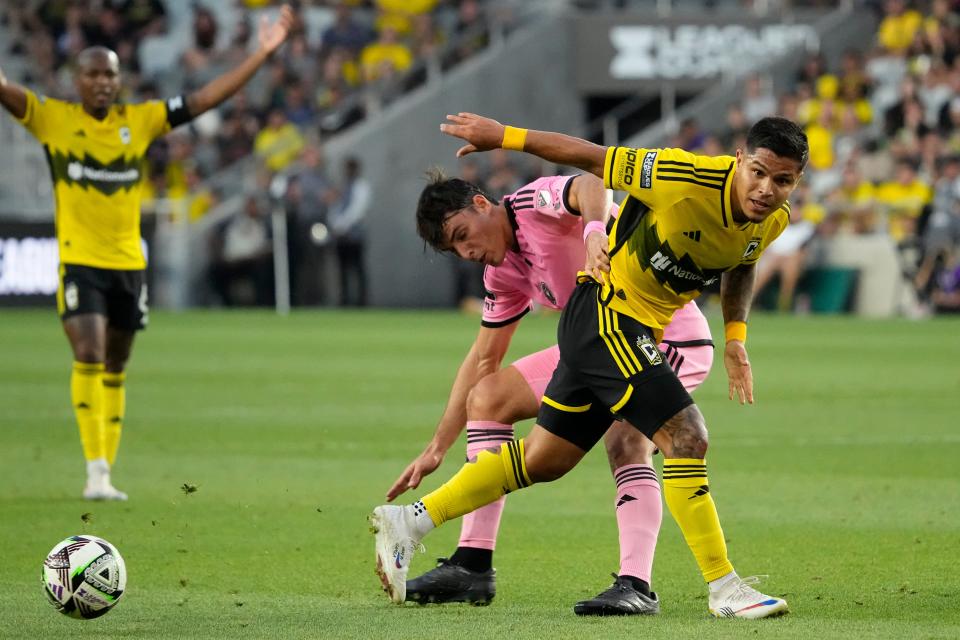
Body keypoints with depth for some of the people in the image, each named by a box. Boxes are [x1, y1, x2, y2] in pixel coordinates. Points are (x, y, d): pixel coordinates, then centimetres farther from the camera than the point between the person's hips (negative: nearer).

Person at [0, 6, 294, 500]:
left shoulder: (140, 120, 4)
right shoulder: (53, 118, -3)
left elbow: (204, 99, 7)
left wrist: (261, 54, 4)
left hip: (128, 262, 4)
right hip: (79, 261, -4)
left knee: (114, 371, 10)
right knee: (89, 357, -18)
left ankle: (105, 474, 18)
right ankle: (96, 472, -16)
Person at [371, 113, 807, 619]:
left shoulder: (773, 221, -4)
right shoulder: (689, 180, -27)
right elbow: (595, 159, -17)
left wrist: (735, 336, 7)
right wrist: (505, 136, -12)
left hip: (639, 330, 8)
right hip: (604, 315, -8)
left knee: (542, 461, 15)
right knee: (686, 436, -19)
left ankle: (408, 521, 24)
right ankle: (724, 588, -11)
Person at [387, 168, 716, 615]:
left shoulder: (535, 202, -16)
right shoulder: (503, 273, 9)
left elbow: (589, 187, -39)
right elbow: (483, 359, 16)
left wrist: (594, 231, -62)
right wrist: (436, 449, 16)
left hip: (670, 336, -9)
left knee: (625, 442, -34)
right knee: (487, 397, 7)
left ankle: (635, 586, -39)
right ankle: (472, 566, 4)